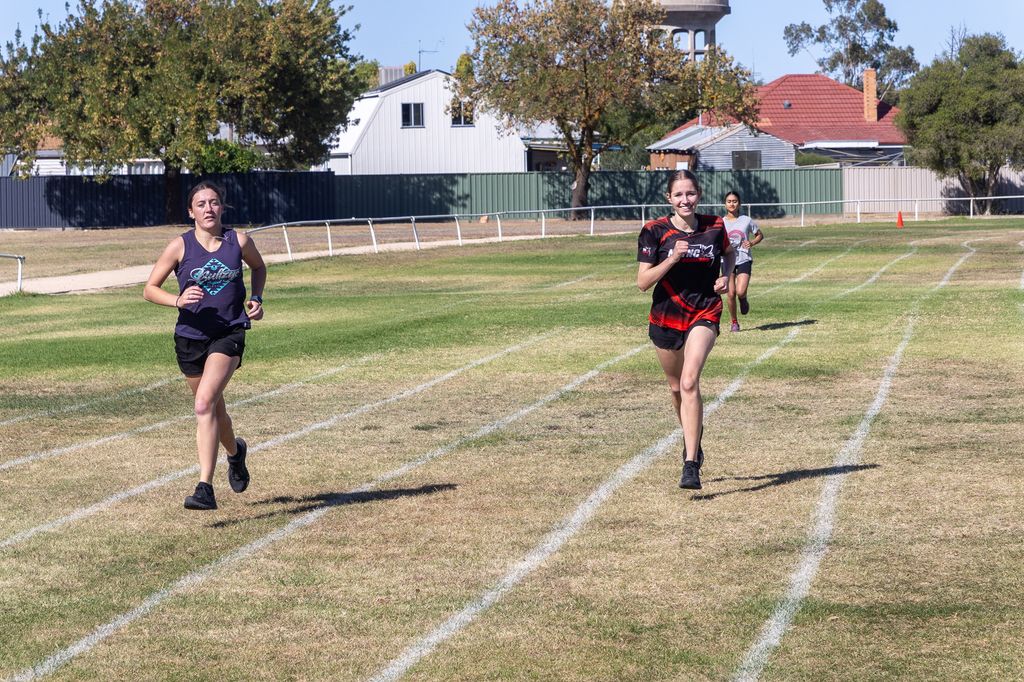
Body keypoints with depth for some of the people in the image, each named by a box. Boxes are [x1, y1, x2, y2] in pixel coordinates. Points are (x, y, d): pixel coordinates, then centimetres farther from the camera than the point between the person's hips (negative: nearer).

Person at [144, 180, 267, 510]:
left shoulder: (239, 241, -2)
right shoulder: (180, 246, -5)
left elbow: (259, 267, 20)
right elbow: (150, 289, -1)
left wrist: (256, 299, 3)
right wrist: (177, 300, -20)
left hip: (229, 333, -2)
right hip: (191, 335, 2)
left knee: (205, 403, -21)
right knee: (213, 408, 16)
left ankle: (205, 488, -23)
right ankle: (235, 451, 50)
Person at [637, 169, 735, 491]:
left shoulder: (714, 227, -2)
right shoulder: (655, 231, -8)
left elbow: (729, 252, 21)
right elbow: (643, 281, -11)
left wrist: (726, 275, 0)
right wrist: (673, 258, -24)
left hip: (704, 315, -1)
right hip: (666, 317, 2)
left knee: (689, 382, -20)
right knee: (677, 388, 16)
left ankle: (691, 466, -23)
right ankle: (693, 443, 45)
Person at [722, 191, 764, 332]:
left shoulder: (746, 221, 1)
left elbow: (760, 235, 13)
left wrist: (752, 243, -7)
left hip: (744, 259, -1)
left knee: (740, 292, -16)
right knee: (731, 293, -4)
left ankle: (743, 299, 22)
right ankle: (734, 322, 15)